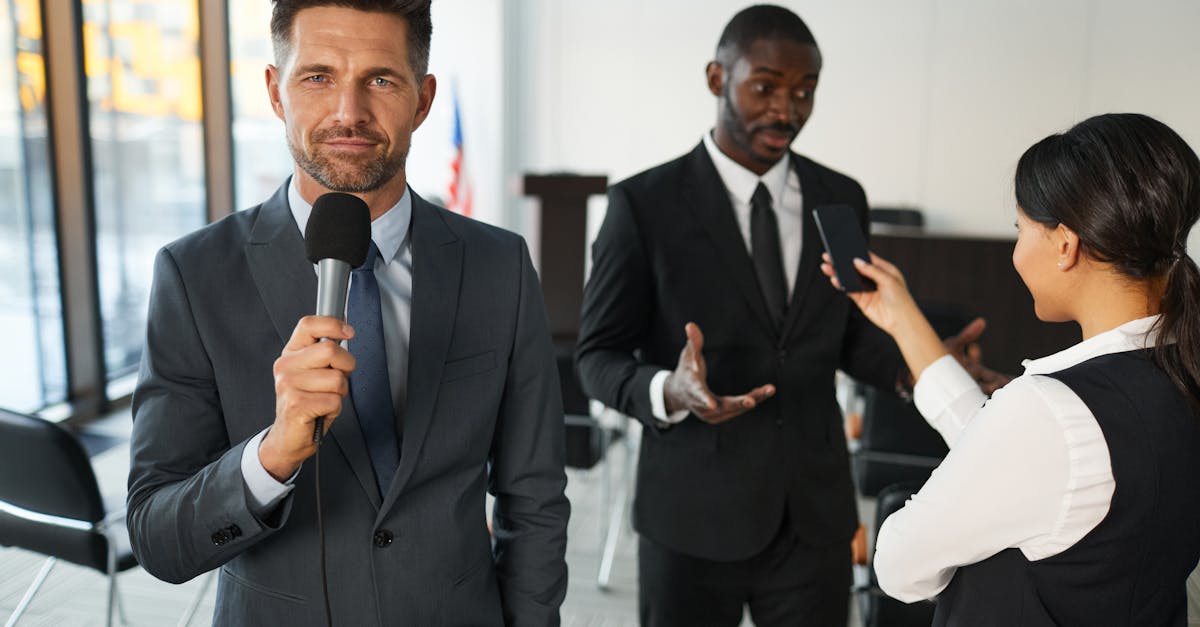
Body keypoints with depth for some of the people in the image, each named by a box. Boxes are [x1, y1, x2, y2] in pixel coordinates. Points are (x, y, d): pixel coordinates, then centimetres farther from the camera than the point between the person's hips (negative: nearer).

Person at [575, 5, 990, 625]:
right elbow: (598, 355, -7)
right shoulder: (645, 203, -9)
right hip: (694, 513, -3)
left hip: (814, 512, 3)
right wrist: (669, 391, -27)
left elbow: (849, 336, 12)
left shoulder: (842, 199, 3)